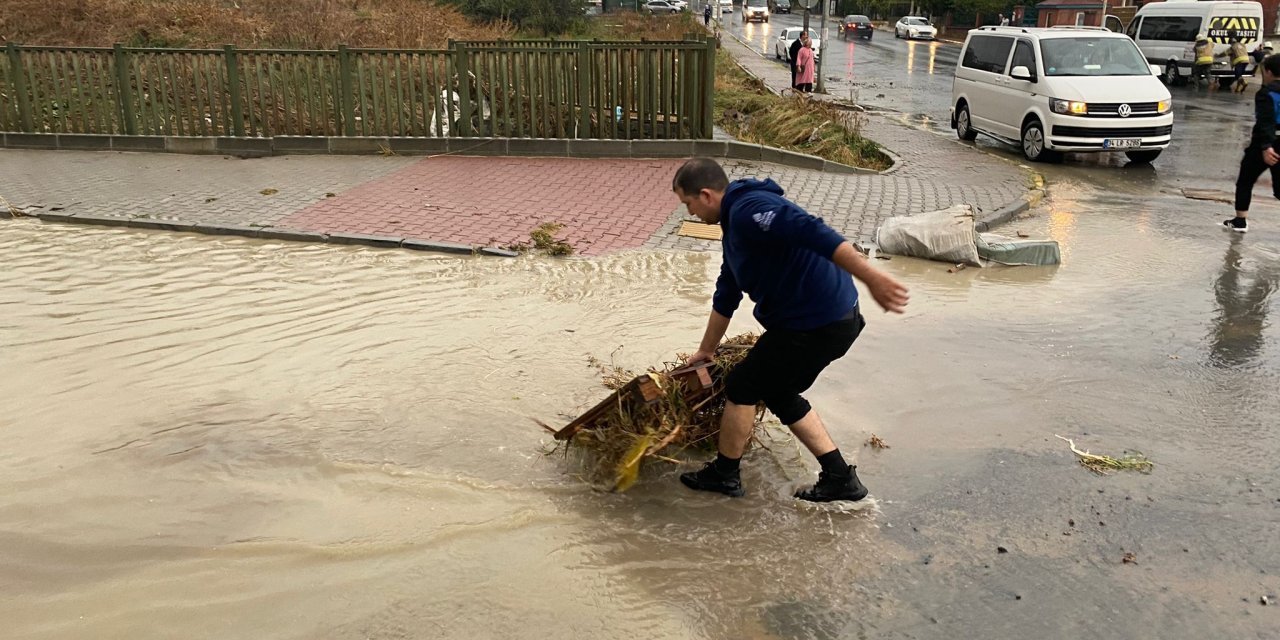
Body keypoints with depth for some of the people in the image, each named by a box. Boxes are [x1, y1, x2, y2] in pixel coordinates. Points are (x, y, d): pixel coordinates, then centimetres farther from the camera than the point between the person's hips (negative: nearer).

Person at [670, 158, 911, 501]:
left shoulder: (748, 211, -16)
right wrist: (705, 351, 36)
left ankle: (723, 473, 24)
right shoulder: (735, 223, 18)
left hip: (817, 324, -10)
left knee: (741, 386, 6)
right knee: (778, 393, 22)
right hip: (833, 319, 10)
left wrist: (871, 277, -37)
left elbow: (814, 234, -30)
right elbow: (725, 297, 28)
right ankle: (839, 478, 24)